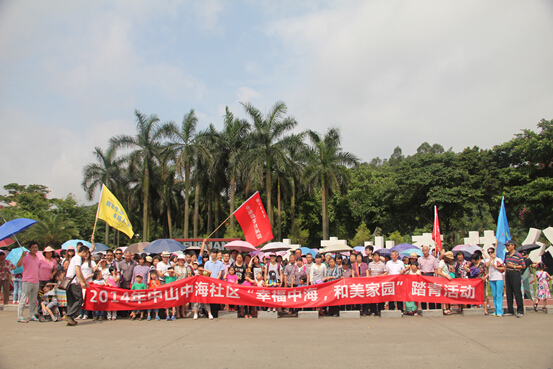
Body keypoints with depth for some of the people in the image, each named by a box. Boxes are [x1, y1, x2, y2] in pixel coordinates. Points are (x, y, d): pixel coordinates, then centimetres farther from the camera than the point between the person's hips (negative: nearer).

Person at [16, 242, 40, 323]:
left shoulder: (37, 258, 15)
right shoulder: (26, 257, -5)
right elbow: (18, 265, -19)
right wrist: (22, 256, -29)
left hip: (36, 282, 6)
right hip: (27, 282, -6)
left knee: (33, 301, 10)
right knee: (23, 300, -6)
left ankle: (32, 316, 16)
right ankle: (20, 317, -4)